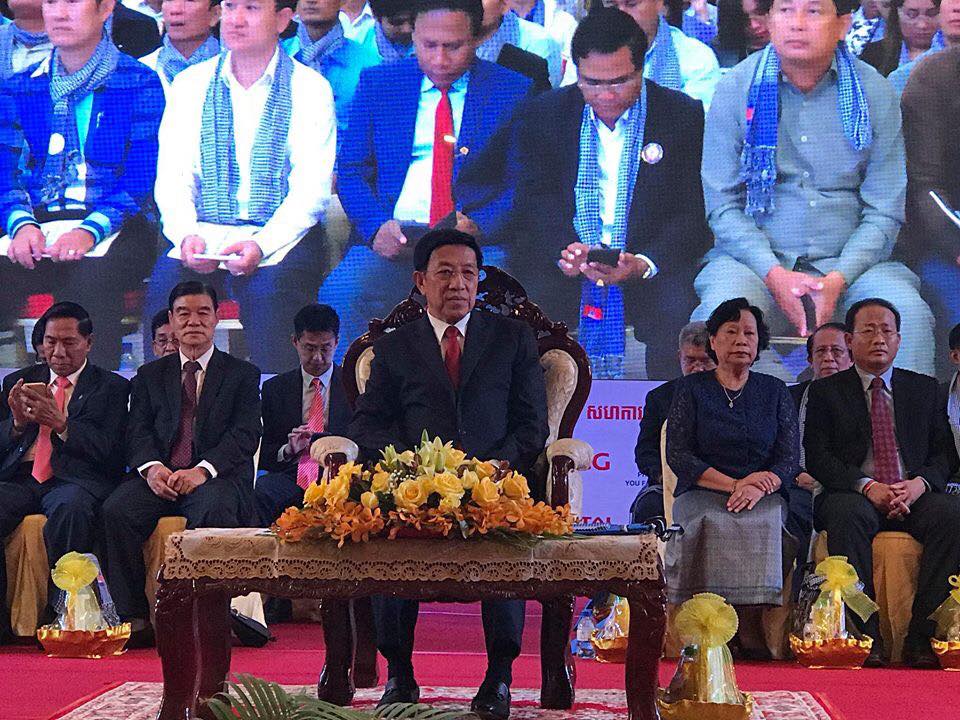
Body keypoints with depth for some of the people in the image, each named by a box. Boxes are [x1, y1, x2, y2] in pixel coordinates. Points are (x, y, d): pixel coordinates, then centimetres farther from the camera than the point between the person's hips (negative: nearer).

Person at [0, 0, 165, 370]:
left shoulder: (141, 84, 6)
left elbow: (142, 179, -3)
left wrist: (91, 230, -19)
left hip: (114, 225, -3)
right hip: (37, 224, 3)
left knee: (88, 282, -37)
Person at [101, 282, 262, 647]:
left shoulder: (243, 374, 13)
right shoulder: (150, 375, 21)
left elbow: (245, 435, -1)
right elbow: (138, 432, 9)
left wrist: (202, 470, -19)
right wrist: (152, 467, -15)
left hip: (216, 477, -3)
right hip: (159, 476, 3)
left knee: (213, 512, -38)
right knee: (115, 510, -28)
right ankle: (133, 618, -25)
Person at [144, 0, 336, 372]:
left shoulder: (311, 88, 4)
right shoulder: (190, 84, 13)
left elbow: (312, 187, -5)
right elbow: (171, 177, 7)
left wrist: (262, 245, -21)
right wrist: (186, 234, -14)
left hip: (281, 234, -2)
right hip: (206, 232, 2)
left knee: (265, 289, -34)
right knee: (165, 282, -28)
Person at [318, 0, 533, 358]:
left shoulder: (515, 91, 8)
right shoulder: (377, 83, 13)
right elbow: (351, 171, 11)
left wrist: (479, 226, -13)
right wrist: (376, 226, -10)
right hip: (392, 241, 1)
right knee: (339, 295, -30)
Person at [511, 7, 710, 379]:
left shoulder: (685, 117, 2)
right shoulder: (543, 115, 7)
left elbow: (693, 214, -2)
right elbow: (533, 205, 2)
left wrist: (644, 264, -21)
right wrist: (562, 252, -20)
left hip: (651, 267, -1)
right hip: (565, 264, 1)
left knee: (679, 311, -32)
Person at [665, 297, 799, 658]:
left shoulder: (774, 391, 16)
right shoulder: (691, 389, 11)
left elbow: (789, 456, 6)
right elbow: (677, 454, -1)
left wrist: (756, 490, -16)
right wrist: (734, 484, -13)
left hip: (764, 497, 1)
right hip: (702, 494, -1)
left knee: (765, 523, -32)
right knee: (710, 524, -34)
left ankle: (751, 627, -30)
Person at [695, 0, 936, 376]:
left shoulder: (875, 93, 5)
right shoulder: (736, 88, 3)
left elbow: (884, 214, 3)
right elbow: (722, 206, 1)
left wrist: (838, 280, -14)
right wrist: (775, 275, -15)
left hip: (850, 262, 1)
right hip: (755, 257, -1)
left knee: (908, 313, -29)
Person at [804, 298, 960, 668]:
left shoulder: (925, 388, 18)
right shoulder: (825, 391, 10)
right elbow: (817, 457, -1)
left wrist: (919, 483, -12)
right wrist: (867, 487, -17)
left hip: (914, 496, 2)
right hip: (855, 495, -2)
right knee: (846, 514, -37)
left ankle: (921, 635, -28)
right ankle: (865, 634, -35)